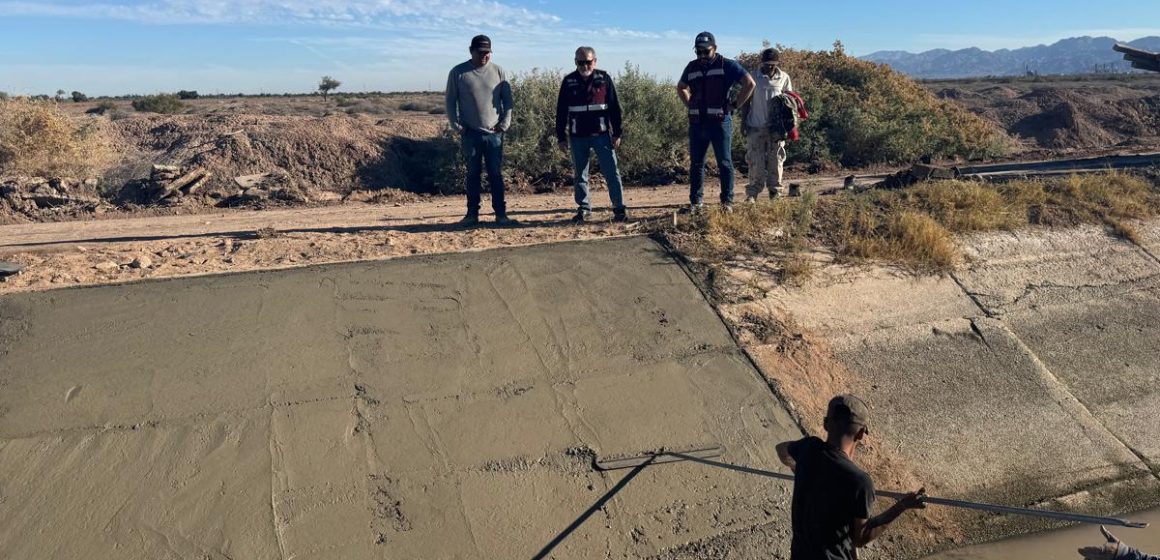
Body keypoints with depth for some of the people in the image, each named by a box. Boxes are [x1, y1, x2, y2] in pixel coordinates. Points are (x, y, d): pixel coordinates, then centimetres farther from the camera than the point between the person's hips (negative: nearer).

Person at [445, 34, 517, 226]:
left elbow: (507, 100, 8)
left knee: (496, 174, 2)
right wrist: (456, 125, -4)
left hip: (494, 133, 1)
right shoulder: (458, 72, 1)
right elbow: (450, 100, 4)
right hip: (470, 133, 0)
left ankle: (500, 214, 6)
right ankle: (472, 213, 12)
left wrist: (505, 122, -4)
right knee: (473, 173, 6)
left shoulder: (498, 72, 5)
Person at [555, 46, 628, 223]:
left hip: (602, 134, -2)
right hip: (578, 137, 2)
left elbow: (615, 107, 2)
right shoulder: (569, 82, 4)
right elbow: (561, 111, 7)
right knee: (579, 175, 7)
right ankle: (584, 209, 19)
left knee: (612, 172, -2)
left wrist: (617, 133, -1)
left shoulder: (604, 79, 1)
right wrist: (561, 137, 5)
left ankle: (619, 209, 3)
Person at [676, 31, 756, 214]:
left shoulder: (727, 65, -2)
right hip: (697, 123, 5)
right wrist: (690, 106, 15)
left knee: (724, 163, 0)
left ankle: (727, 201, 6)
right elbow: (681, 87, 29)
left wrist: (734, 105, -7)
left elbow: (749, 83, -5)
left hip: (720, 122, -4)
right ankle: (695, 202, 14)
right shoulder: (691, 67, 12)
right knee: (696, 163, 7)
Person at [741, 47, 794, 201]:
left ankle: (776, 192, 11)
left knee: (776, 160, 4)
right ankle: (752, 193, 2)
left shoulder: (784, 78, 5)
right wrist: (743, 121, 0)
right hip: (756, 126, -1)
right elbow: (746, 100, 6)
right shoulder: (753, 77, 2)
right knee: (755, 161, -2)